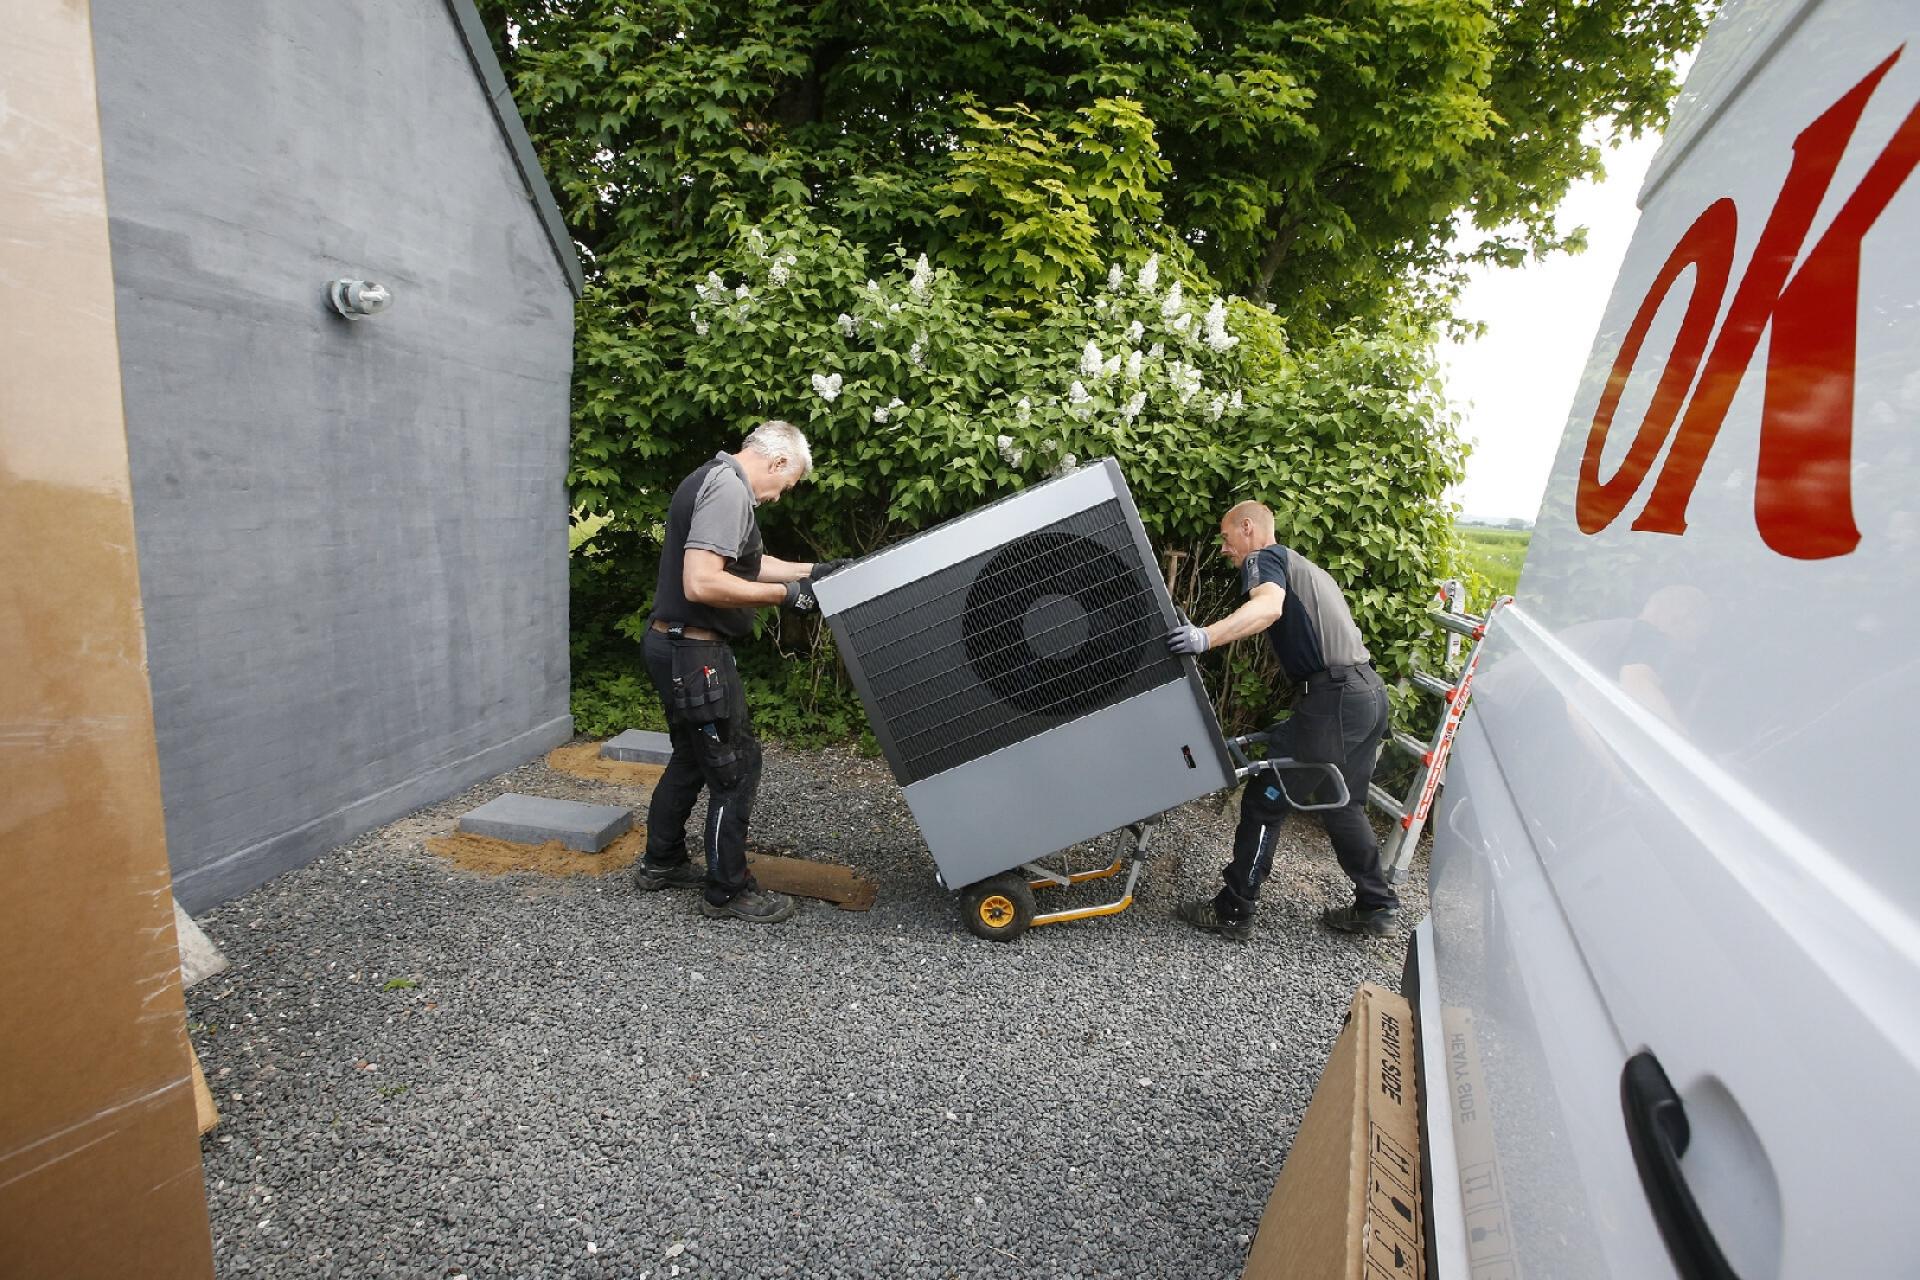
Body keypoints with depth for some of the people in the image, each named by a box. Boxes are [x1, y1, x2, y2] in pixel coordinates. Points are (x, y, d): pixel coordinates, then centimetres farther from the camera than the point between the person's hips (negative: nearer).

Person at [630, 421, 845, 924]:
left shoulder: (715, 478, 14)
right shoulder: (729, 489, -19)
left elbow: (741, 563, 23)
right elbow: (701, 583, -29)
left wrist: (811, 571, 20)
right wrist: (782, 593, -19)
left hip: (674, 646, 11)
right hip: (694, 652, -11)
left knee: (692, 757, 23)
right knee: (736, 767, 0)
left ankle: (661, 863, 37)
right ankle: (727, 891, 13)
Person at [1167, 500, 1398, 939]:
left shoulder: (1264, 558, -1)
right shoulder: (1305, 568, 28)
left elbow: (1269, 606, -25)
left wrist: (1207, 636, -40)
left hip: (1333, 698, -10)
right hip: (1369, 691, 10)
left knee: (1265, 799, -2)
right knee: (1342, 805, 22)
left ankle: (1233, 911, 5)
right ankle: (1376, 904, 28)